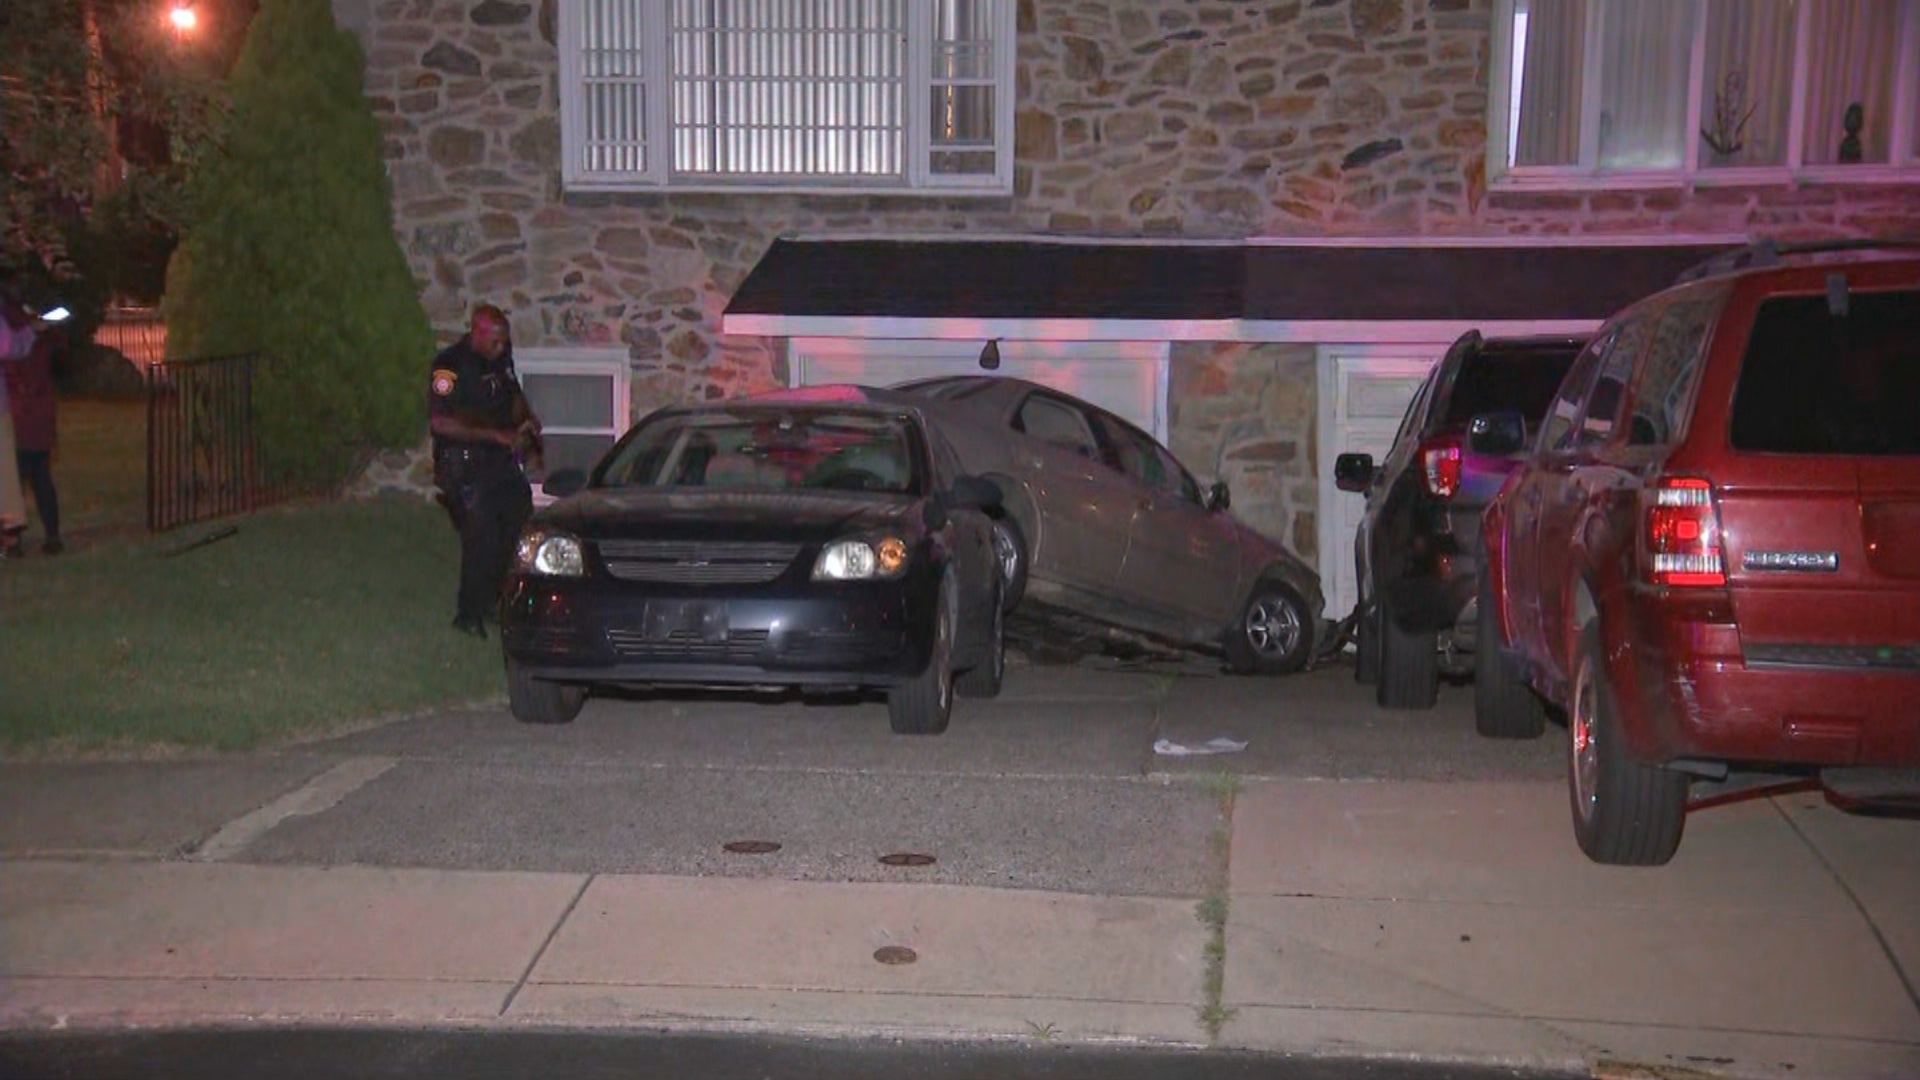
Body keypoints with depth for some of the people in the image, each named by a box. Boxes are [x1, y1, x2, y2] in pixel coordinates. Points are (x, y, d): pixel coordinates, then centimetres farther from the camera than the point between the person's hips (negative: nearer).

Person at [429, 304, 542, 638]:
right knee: (481, 539, -10)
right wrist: (496, 435, -24)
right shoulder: (450, 365, -15)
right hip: (465, 464, -7)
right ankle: (469, 615, 6)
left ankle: (494, 602, 23)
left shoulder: (500, 358, 6)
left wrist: (527, 420, 2)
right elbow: (440, 423, -22)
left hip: (501, 460, 8)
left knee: (521, 526, 7)